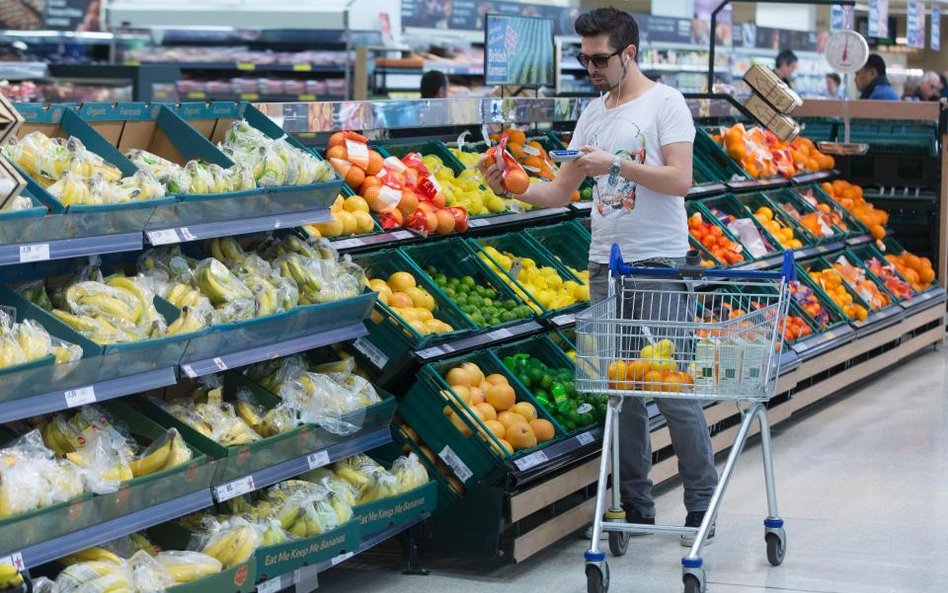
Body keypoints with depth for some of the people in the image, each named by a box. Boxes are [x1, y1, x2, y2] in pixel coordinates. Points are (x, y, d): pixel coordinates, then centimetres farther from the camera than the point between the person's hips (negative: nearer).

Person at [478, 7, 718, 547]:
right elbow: (562, 191, 14)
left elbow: (680, 180, -15)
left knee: (674, 389, -5)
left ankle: (702, 506, 4)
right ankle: (637, 507, 15)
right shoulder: (594, 114, 14)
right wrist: (512, 188, -3)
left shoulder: (665, 103, -5)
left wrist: (615, 163, -20)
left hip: (658, 263, -6)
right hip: (606, 262, 6)